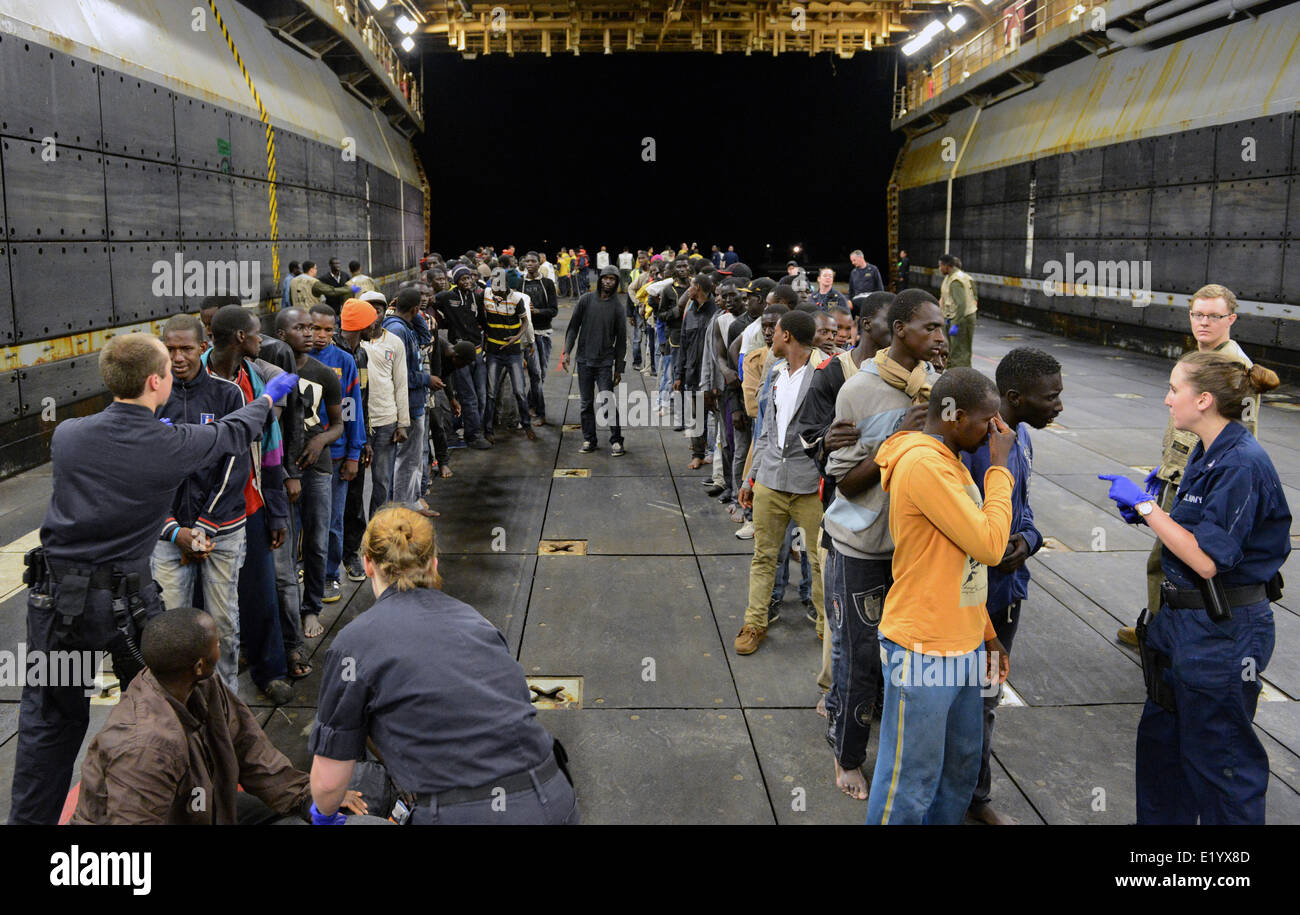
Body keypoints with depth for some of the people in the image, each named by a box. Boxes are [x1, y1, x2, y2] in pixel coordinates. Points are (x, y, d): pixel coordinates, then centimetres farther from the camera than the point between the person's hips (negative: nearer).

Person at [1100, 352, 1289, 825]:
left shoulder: (1242, 463, -22)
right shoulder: (1207, 453, 7)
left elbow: (1207, 559, -27)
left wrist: (1147, 506, -21)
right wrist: (1148, 513, 1)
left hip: (1223, 634, -10)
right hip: (1183, 621, 10)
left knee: (1217, 754, 7)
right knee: (1160, 737, 21)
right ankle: (1162, 819, 37)